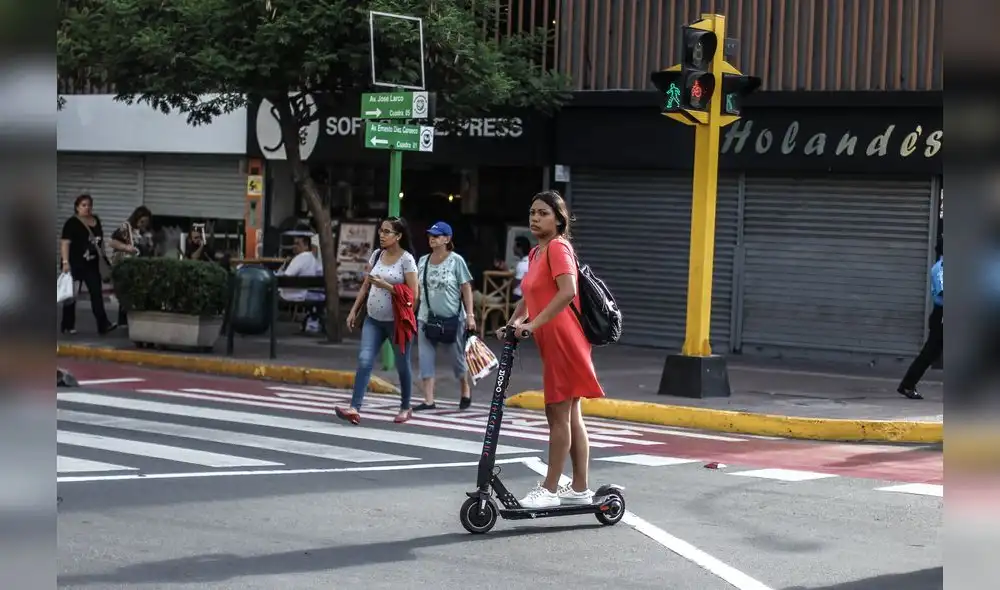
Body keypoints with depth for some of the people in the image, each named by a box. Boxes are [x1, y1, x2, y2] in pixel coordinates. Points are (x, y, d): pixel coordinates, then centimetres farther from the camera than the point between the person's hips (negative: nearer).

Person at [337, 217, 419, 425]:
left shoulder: (406, 259, -9)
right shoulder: (376, 255, 7)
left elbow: (413, 294, -13)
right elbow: (365, 286, 14)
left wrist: (385, 285, -19)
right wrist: (354, 310, 8)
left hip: (396, 321, -4)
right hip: (373, 320, 4)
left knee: (402, 366, 10)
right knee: (364, 361, -10)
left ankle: (405, 408, 27)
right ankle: (355, 409, -17)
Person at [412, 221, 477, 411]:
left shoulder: (456, 261, -6)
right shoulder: (423, 261, 6)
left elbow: (466, 289, -5)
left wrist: (470, 315, -10)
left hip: (452, 317, -4)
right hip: (427, 317, 4)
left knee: (458, 357, 9)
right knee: (425, 359, -4)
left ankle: (465, 392, 32)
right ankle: (429, 401, -1)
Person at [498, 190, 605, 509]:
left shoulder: (558, 247, -14)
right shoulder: (536, 253, 14)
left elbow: (568, 292, -28)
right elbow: (530, 296, 25)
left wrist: (533, 324, -29)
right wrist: (511, 324, 13)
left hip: (563, 340, -10)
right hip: (552, 341, 10)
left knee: (558, 414, -5)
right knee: (570, 416, 12)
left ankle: (549, 490, 0)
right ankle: (580, 488, 18)